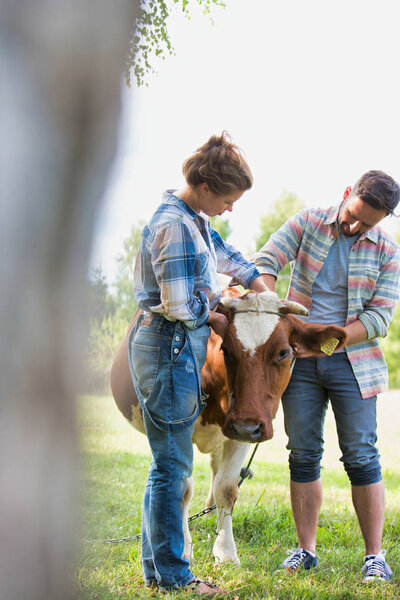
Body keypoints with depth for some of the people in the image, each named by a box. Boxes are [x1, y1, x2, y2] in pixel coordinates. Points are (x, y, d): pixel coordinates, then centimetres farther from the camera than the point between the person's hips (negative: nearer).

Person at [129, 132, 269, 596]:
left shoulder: (193, 219, 12)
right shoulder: (174, 225, -20)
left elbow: (221, 252, 35)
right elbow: (180, 307, -22)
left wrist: (254, 280, 39)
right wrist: (214, 318, -5)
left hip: (178, 350, 11)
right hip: (169, 349, -11)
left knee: (168, 465, 14)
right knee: (172, 465, -4)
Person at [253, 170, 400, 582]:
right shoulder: (308, 223, 1)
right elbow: (267, 261, -5)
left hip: (352, 362, -1)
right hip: (299, 361, 1)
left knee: (360, 455, -3)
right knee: (303, 454, 4)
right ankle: (305, 549, 12)